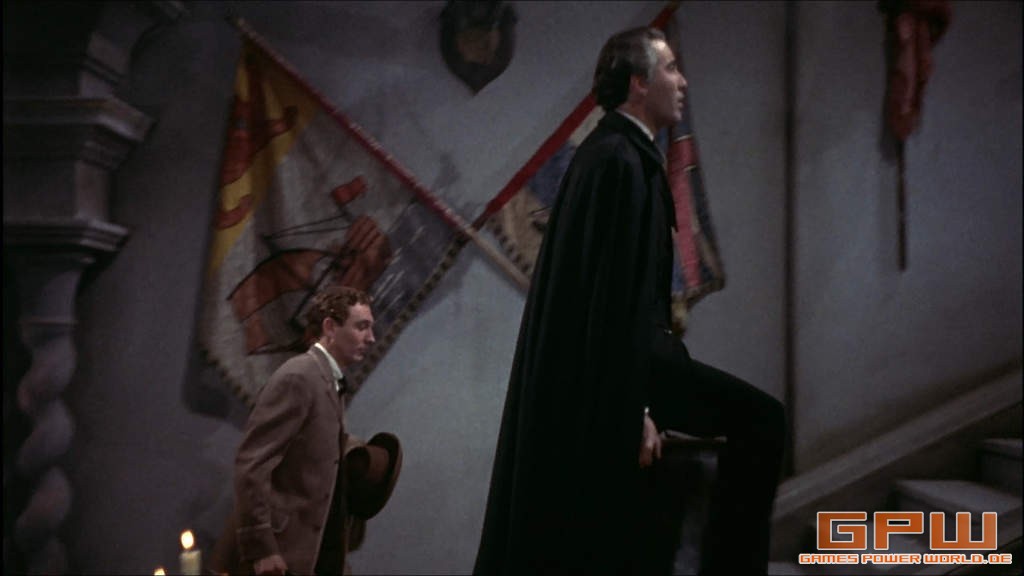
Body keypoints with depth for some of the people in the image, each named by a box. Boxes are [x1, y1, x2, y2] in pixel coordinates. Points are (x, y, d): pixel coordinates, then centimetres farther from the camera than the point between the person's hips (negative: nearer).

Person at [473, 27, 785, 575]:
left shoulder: (616, 151, 15)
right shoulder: (621, 160, -15)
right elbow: (619, 293, -20)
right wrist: (634, 408, -19)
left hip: (605, 352, 10)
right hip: (615, 356, -10)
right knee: (759, 419, -6)